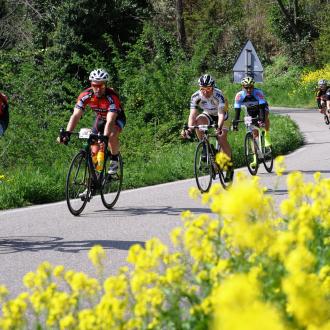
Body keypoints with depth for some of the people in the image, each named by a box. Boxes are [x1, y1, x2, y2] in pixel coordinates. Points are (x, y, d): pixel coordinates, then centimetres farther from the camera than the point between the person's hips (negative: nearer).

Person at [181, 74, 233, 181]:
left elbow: (221, 114, -44)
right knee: (199, 120, -31)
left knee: (222, 140, -18)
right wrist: (189, 128, -51)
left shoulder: (218, 95, -34)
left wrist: (219, 127, -61)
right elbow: (192, 114, -33)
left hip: (221, 116, -3)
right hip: (208, 115, 3)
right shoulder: (196, 96, -26)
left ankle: (229, 166, 0)